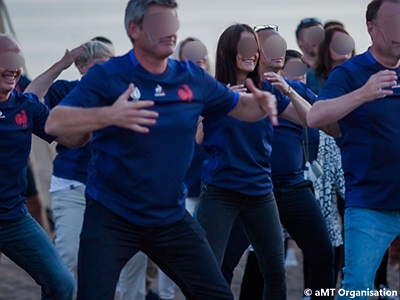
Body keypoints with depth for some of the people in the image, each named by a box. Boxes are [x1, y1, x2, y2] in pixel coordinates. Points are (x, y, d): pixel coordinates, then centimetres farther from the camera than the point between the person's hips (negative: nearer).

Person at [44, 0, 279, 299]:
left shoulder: (193, 78, 1)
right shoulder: (106, 76, -12)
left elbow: (239, 106, 15)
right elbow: (55, 123, -22)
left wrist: (262, 104, -10)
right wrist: (109, 115, -39)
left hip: (171, 216, 4)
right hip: (112, 216, -4)